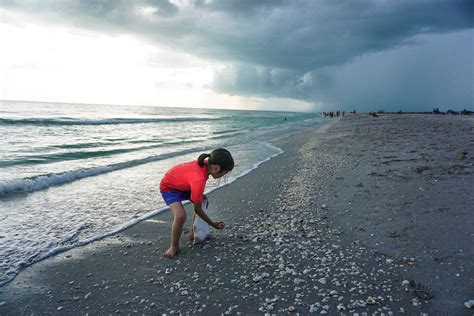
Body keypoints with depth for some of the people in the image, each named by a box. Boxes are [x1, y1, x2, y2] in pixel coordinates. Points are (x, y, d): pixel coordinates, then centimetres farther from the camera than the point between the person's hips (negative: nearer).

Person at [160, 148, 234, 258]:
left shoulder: (206, 163, -18)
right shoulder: (199, 180, -40)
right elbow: (197, 209, -25)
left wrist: (200, 195, -4)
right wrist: (213, 224, -13)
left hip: (181, 184, 9)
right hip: (168, 187, -9)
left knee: (203, 201, 15)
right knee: (180, 216, -27)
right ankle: (174, 246, -3)